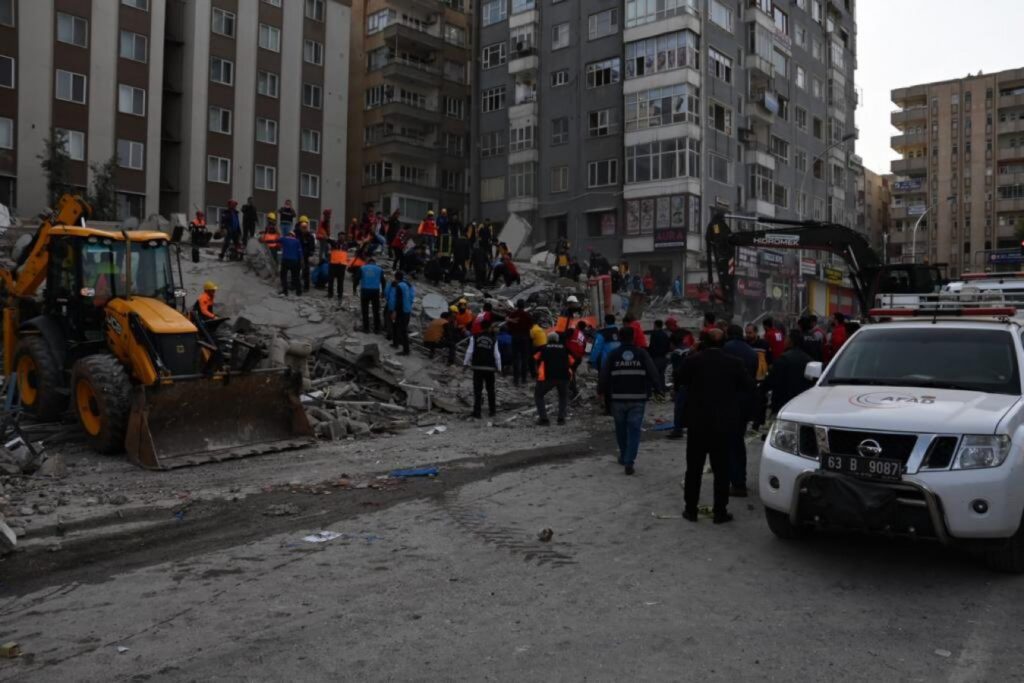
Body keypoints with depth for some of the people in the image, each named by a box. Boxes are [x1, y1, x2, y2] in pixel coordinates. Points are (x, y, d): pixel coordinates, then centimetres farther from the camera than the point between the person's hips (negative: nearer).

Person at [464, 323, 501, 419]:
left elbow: (469, 351, -3)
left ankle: (477, 411, -5)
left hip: (477, 367, -1)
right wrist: (499, 368, 10)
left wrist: (466, 362, 7)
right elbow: (497, 356, 0)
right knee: (490, 390, 16)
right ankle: (492, 410, 22)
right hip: (490, 368, 1)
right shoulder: (494, 340, 0)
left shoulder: (474, 338, -1)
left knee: (477, 390, 1)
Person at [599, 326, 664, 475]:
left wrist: (601, 391, 15)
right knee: (634, 430, -1)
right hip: (638, 398, -1)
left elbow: (604, 375, 1)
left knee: (621, 429, 18)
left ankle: (624, 457, 31)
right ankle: (629, 462, -10)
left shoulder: (613, 355, 0)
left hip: (618, 398, 1)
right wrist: (659, 388, 10)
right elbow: (653, 373, -2)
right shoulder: (642, 354, 0)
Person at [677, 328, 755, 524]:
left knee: (694, 468, 9)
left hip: (697, 421, 0)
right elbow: (749, 386, 1)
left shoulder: (692, 361, -10)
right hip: (723, 422, 0)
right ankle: (720, 511, 9)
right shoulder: (734, 363, -7)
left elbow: (681, 380, 5)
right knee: (721, 469, 7)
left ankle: (691, 509, 13)